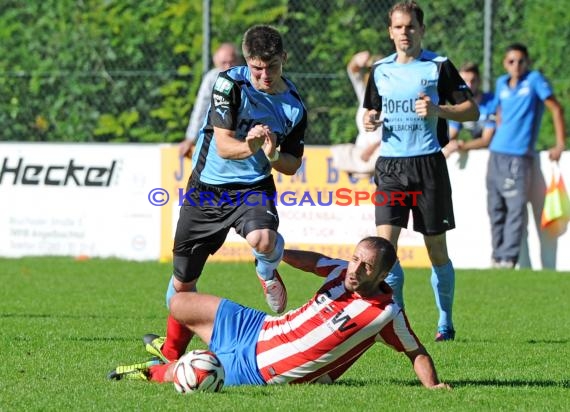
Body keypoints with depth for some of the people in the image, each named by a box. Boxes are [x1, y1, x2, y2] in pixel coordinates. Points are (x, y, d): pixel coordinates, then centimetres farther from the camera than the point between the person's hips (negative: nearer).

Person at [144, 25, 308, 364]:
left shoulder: (294, 106, -4)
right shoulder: (230, 84, -13)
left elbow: (292, 165, 4)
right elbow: (223, 145, -18)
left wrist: (272, 155, -18)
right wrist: (249, 147, -39)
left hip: (253, 188, 0)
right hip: (206, 189, 0)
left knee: (262, 239, -35)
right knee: (183, 282, 7)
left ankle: (268, 272, 3)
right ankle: (171, 350, 33)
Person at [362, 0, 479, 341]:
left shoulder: (439, 67, -1)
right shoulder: (381, 70, 12)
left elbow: (472, 110, 0)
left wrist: (438, 110, -16)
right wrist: (370, 121, 1)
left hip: (428, 163, -3)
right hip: (390, 165, 3)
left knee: (437, 250, 3)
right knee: (384, 241, -13)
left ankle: (446, 323, 19)